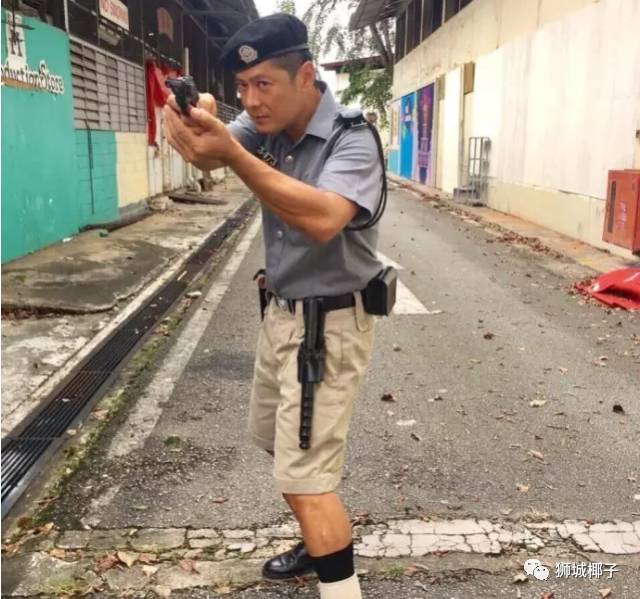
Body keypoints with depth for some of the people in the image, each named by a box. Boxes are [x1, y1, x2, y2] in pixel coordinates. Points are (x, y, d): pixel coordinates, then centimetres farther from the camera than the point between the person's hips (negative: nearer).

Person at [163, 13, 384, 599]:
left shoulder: (352, 140, -21)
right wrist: (196, 122, -36)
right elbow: (211, 156, -13)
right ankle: (324, 542, 44)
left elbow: (322, 220, -39)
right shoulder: (269, 126, 2)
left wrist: (233, 153, -45)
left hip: (328, 325, -8)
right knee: (274, 436, 23)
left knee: (303, 474, -8)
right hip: (281, 312, 9)